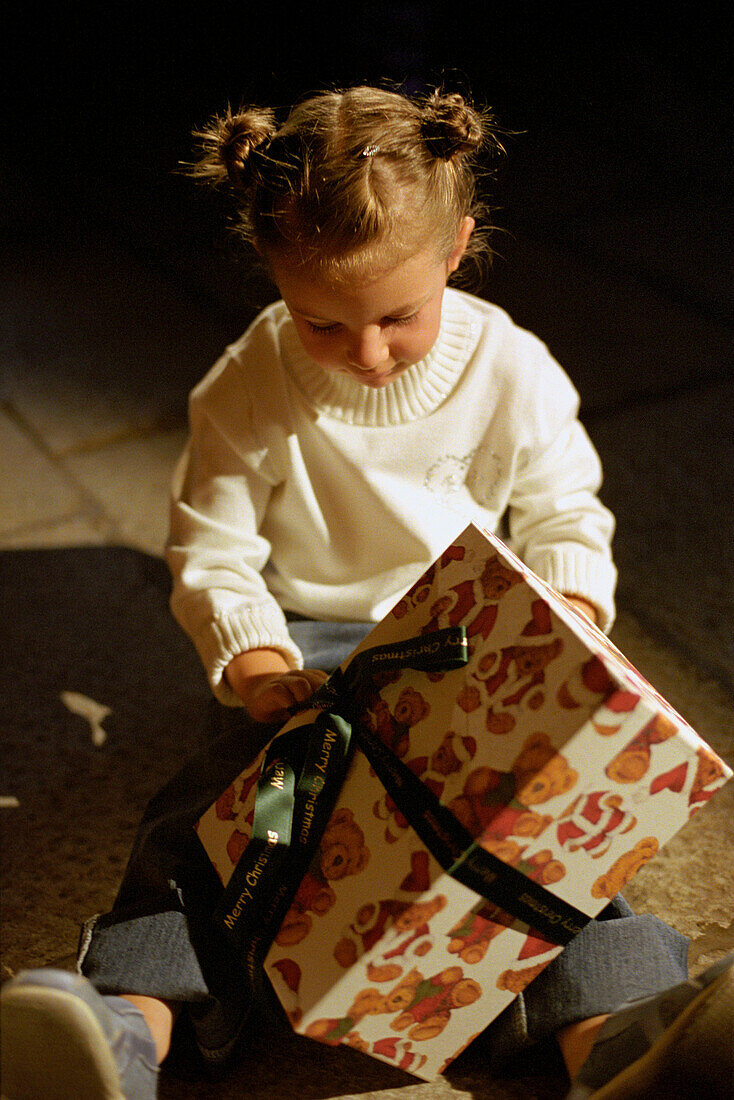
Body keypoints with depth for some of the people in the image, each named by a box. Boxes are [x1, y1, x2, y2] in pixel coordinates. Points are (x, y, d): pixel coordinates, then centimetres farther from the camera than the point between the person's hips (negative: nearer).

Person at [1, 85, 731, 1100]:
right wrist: (259, 668, -23)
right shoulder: (247, 389, -10)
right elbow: (211, 552, -5)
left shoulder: (513, 371, -9)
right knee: (209, 808, -22)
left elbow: (566, 520, 3)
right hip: (305, 645, 0)